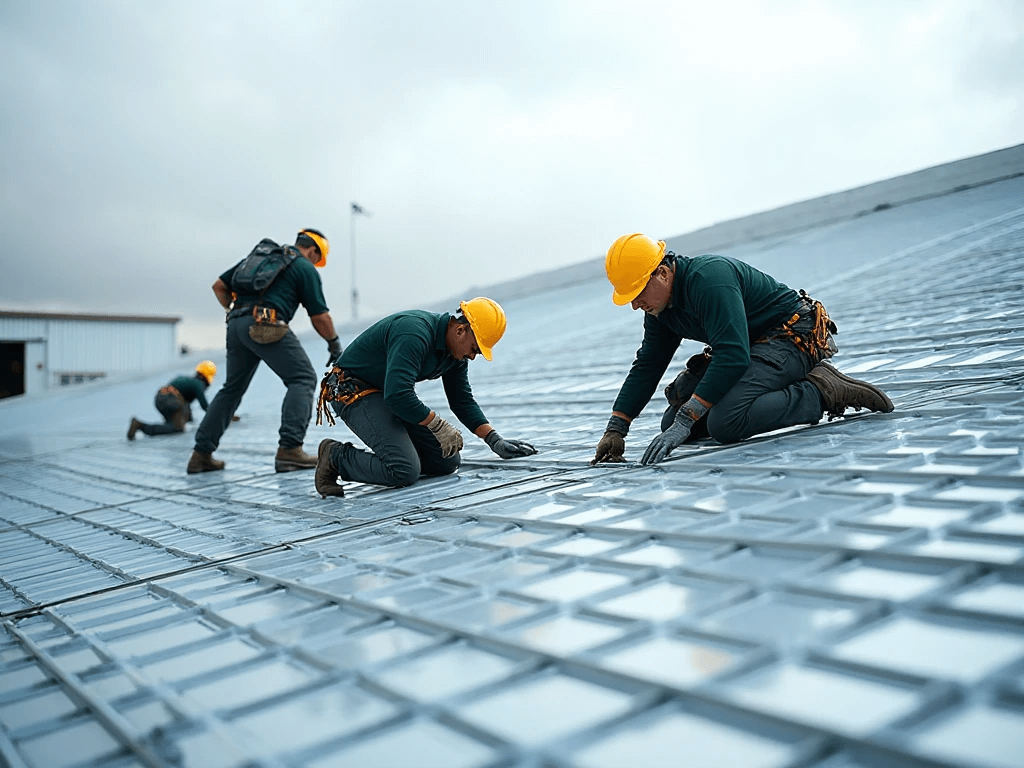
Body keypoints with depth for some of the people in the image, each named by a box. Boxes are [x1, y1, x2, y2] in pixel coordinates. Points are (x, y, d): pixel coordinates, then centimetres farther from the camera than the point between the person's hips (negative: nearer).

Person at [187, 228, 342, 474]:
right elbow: (319, 316, 4)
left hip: (236, 325, 7)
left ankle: (201, 454, 18)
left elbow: (219, 286, 25)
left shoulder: (259, 254, 28)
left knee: (232, 387, 18)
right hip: (265, 326, -7)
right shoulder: (305, 268, 9)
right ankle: (289, 449, -15)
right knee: (302, 378, -1)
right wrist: (335, 344, 17)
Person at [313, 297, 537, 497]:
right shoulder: (414, 334, -30)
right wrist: (439, 425, -27)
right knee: (405, 472, -24)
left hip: (395, 395, 9)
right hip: (353, 392, -9)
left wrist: (495, 440, -2)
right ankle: (336, 457, -3)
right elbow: (397, 395, -37)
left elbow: (463, 401, 8)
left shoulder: (456, 351, -1)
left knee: (448, 461, -1)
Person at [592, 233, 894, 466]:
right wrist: (615, 429, 1)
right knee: (671, 424, 3)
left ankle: (824, 391, -14)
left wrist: (684, 422, -34)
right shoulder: (660, 305, 2)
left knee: (725, 423, -32)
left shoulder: (709, 278, -26)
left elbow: (733, 357, -34)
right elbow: (646, 367, 9)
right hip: (751, 346, 11)